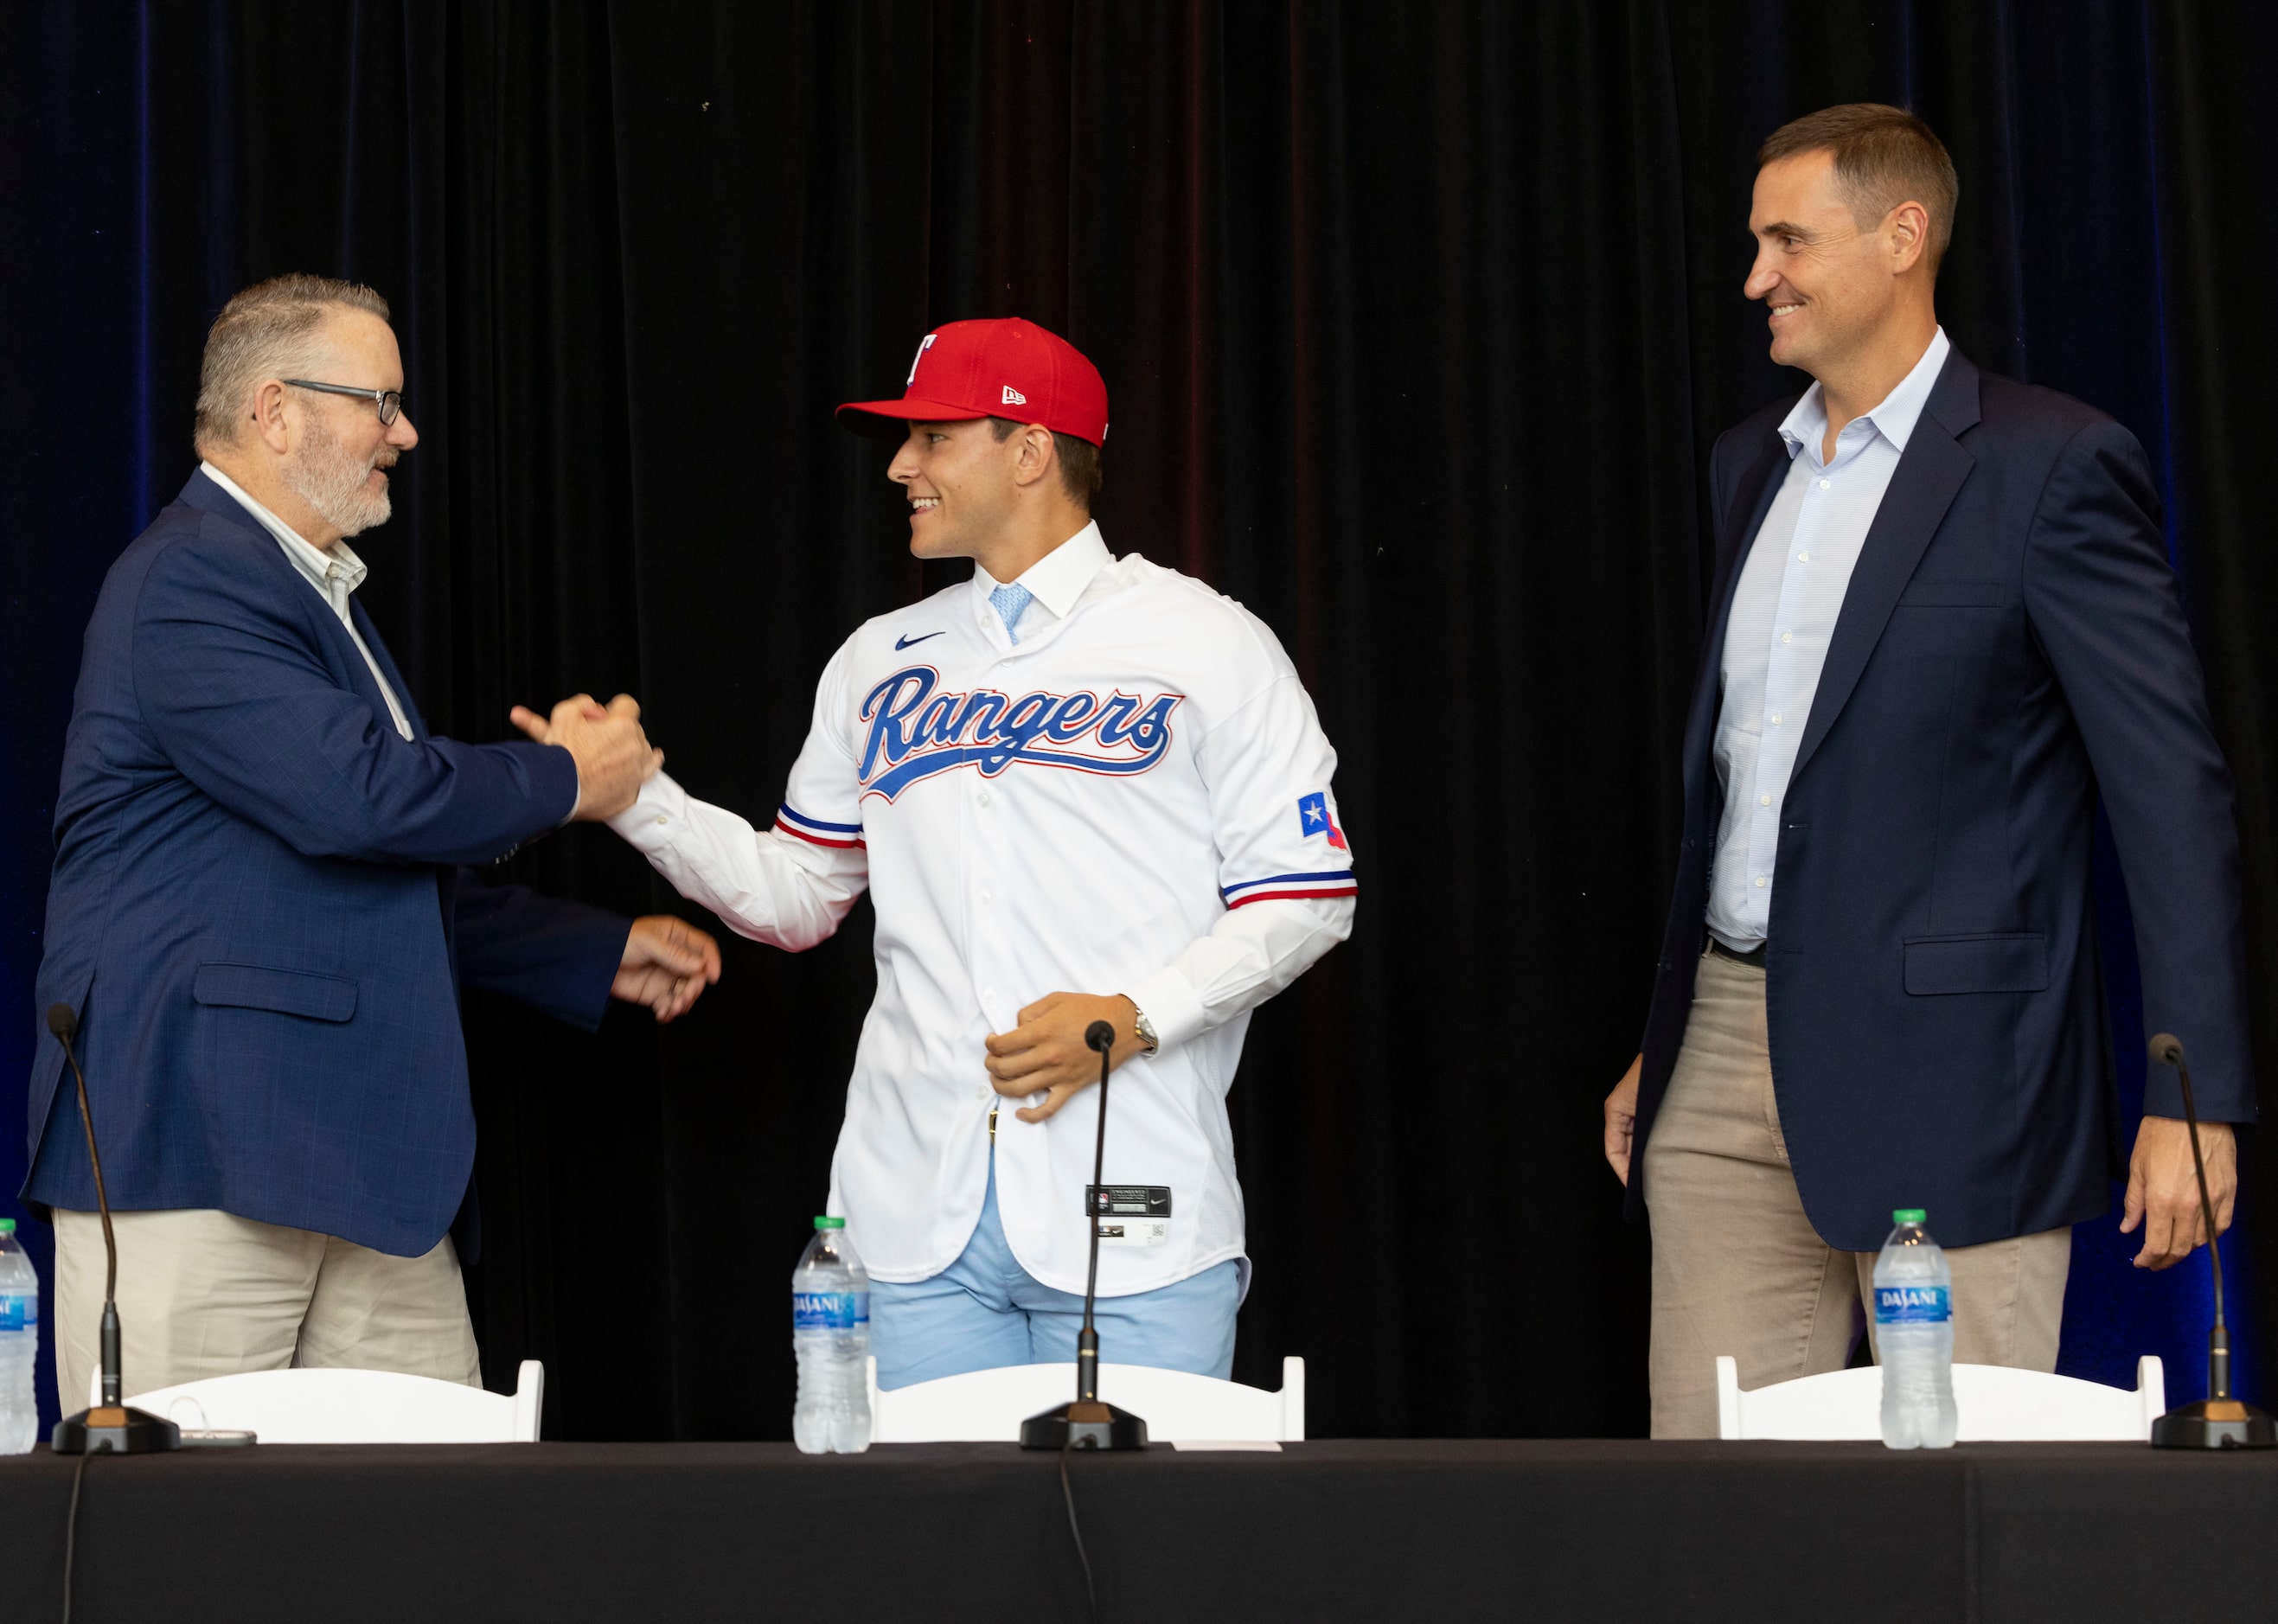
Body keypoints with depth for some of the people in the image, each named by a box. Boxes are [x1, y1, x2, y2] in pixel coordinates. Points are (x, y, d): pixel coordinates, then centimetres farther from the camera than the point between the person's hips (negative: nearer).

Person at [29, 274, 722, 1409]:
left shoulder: (313, 593, 24)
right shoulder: (190, 579, -11)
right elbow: (357, 794, -23)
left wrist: (603, 954, 28)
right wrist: (562, 780, -6)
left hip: (363, 1162, 10)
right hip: (191, 1152, -10)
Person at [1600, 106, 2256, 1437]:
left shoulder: (2053, 465, -7)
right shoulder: (1752, 464, 16)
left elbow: (2174, 788, -9)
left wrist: (2195, 1099, -15)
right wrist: (1664, 1042, 23)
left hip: (1944, 1074, -7)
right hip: (1732, 1061, 7)